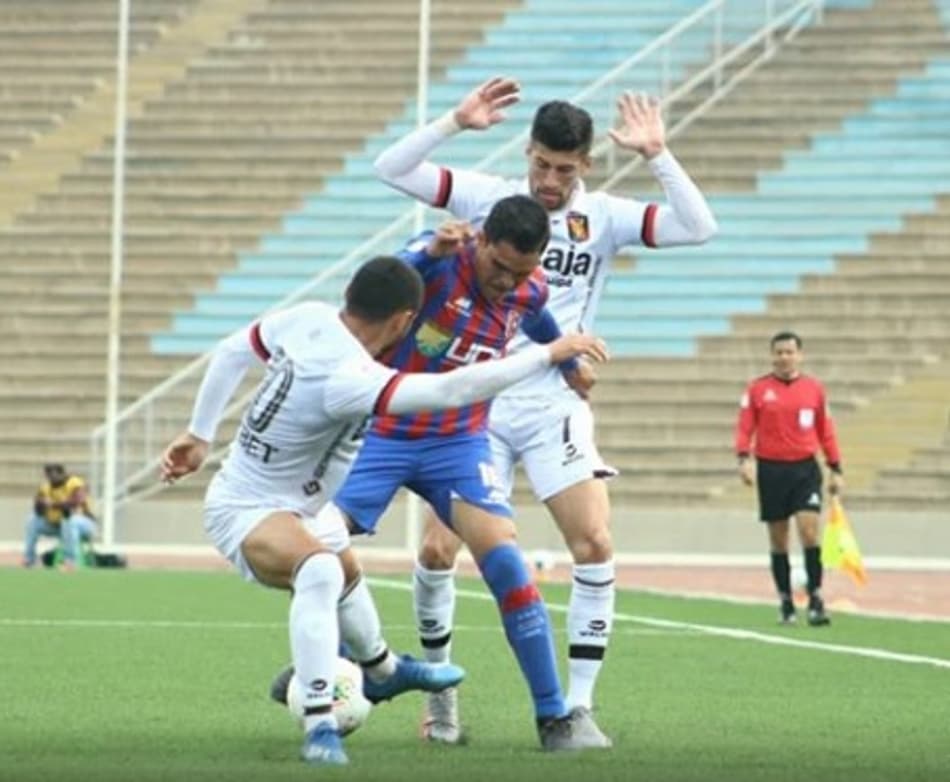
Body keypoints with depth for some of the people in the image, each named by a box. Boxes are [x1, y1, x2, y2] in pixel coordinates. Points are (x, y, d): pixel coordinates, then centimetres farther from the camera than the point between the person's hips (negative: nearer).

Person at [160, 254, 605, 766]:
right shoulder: (350, 380, -38)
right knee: (319, 571, -39)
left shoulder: (308, 319, -13)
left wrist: (199, 434, 16)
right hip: (246, 513, -10)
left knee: (346, 571, 34)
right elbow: (453, 390, -45)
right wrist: (548, 354, -39)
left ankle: (382, 670, 64)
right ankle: (319, 728, -39)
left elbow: (231, 351, 2)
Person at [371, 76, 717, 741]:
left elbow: (699, 228, -11)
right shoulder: (490, 198, 1)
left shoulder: (603, 217, 0)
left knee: (596, 547, -15)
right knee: (438, 549, -6)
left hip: (556, 406, 0)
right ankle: (441, 693, 14)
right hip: (477, 401, 0)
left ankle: (578, 705, -7)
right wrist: (457, 122, -14)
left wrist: (657, 155, -18)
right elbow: (391, 169, -4)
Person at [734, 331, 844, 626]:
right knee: (778, 540, 5)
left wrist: (835, 469, 8)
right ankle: (785, 602, 15)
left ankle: (815, 599, -9)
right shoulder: (757, 389, 2)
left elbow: (826, 431, 11)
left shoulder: (814, 389, 6)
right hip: (771, 469, 0)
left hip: (805, 469, 0)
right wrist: (744, 458, -18)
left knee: (809, 529, -14)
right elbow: (744, 428, -2)